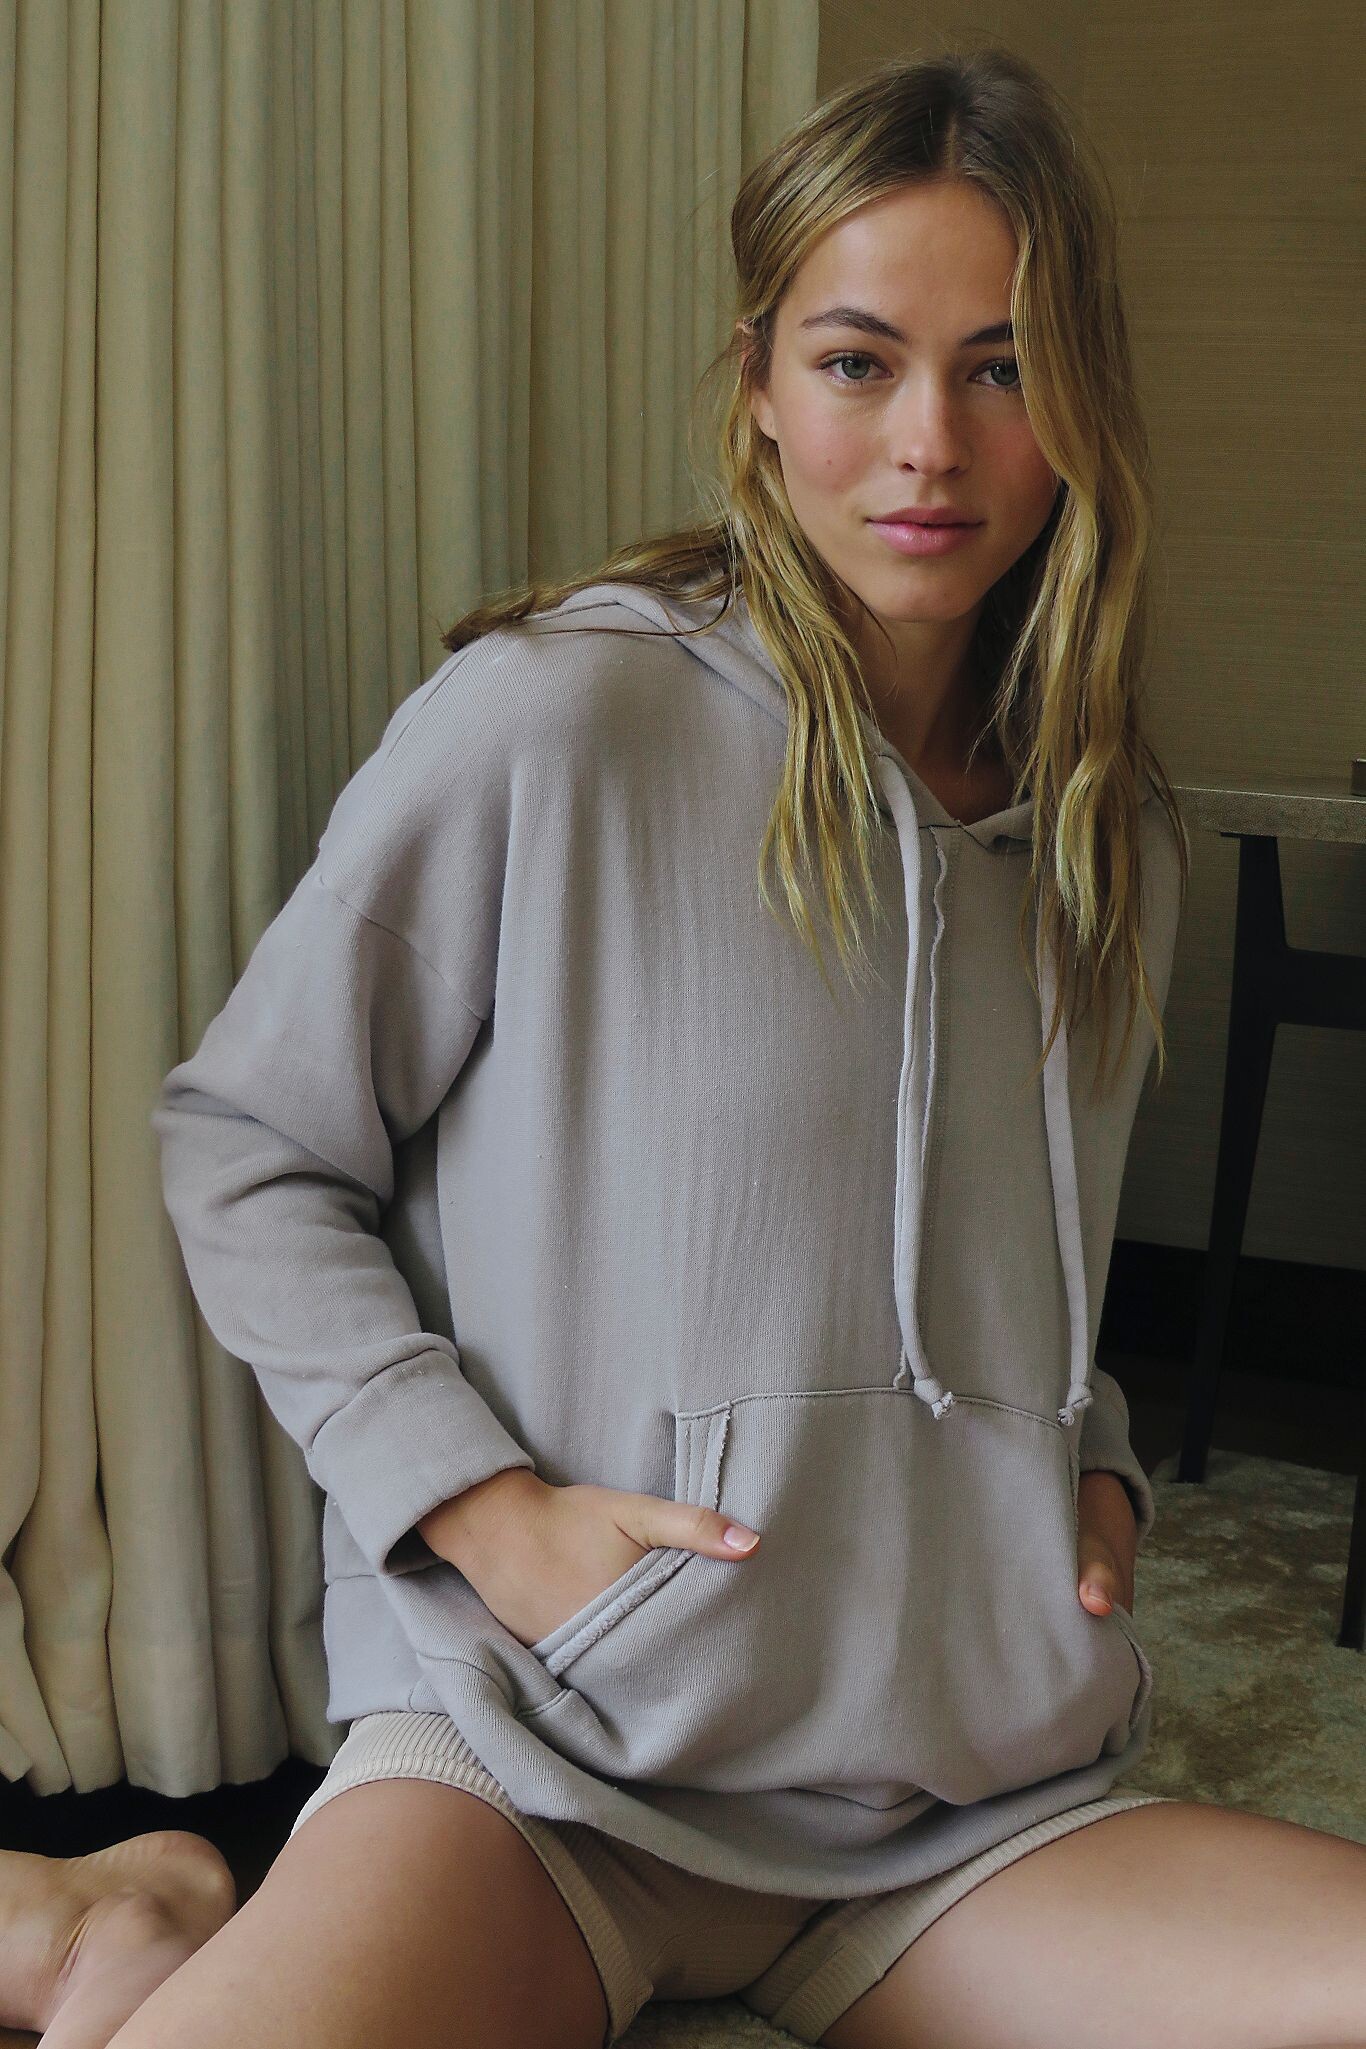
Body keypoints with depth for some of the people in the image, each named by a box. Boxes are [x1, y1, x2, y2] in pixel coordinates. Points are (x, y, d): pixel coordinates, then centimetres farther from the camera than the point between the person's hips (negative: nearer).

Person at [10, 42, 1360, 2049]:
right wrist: (483, 1503, -10)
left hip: (968, 1816, 6)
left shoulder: (1117, 840, 10)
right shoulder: (549, 722, -10)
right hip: (550, 1754, -5)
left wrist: (1093, 1470, 6)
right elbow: (239, 1144, -1)